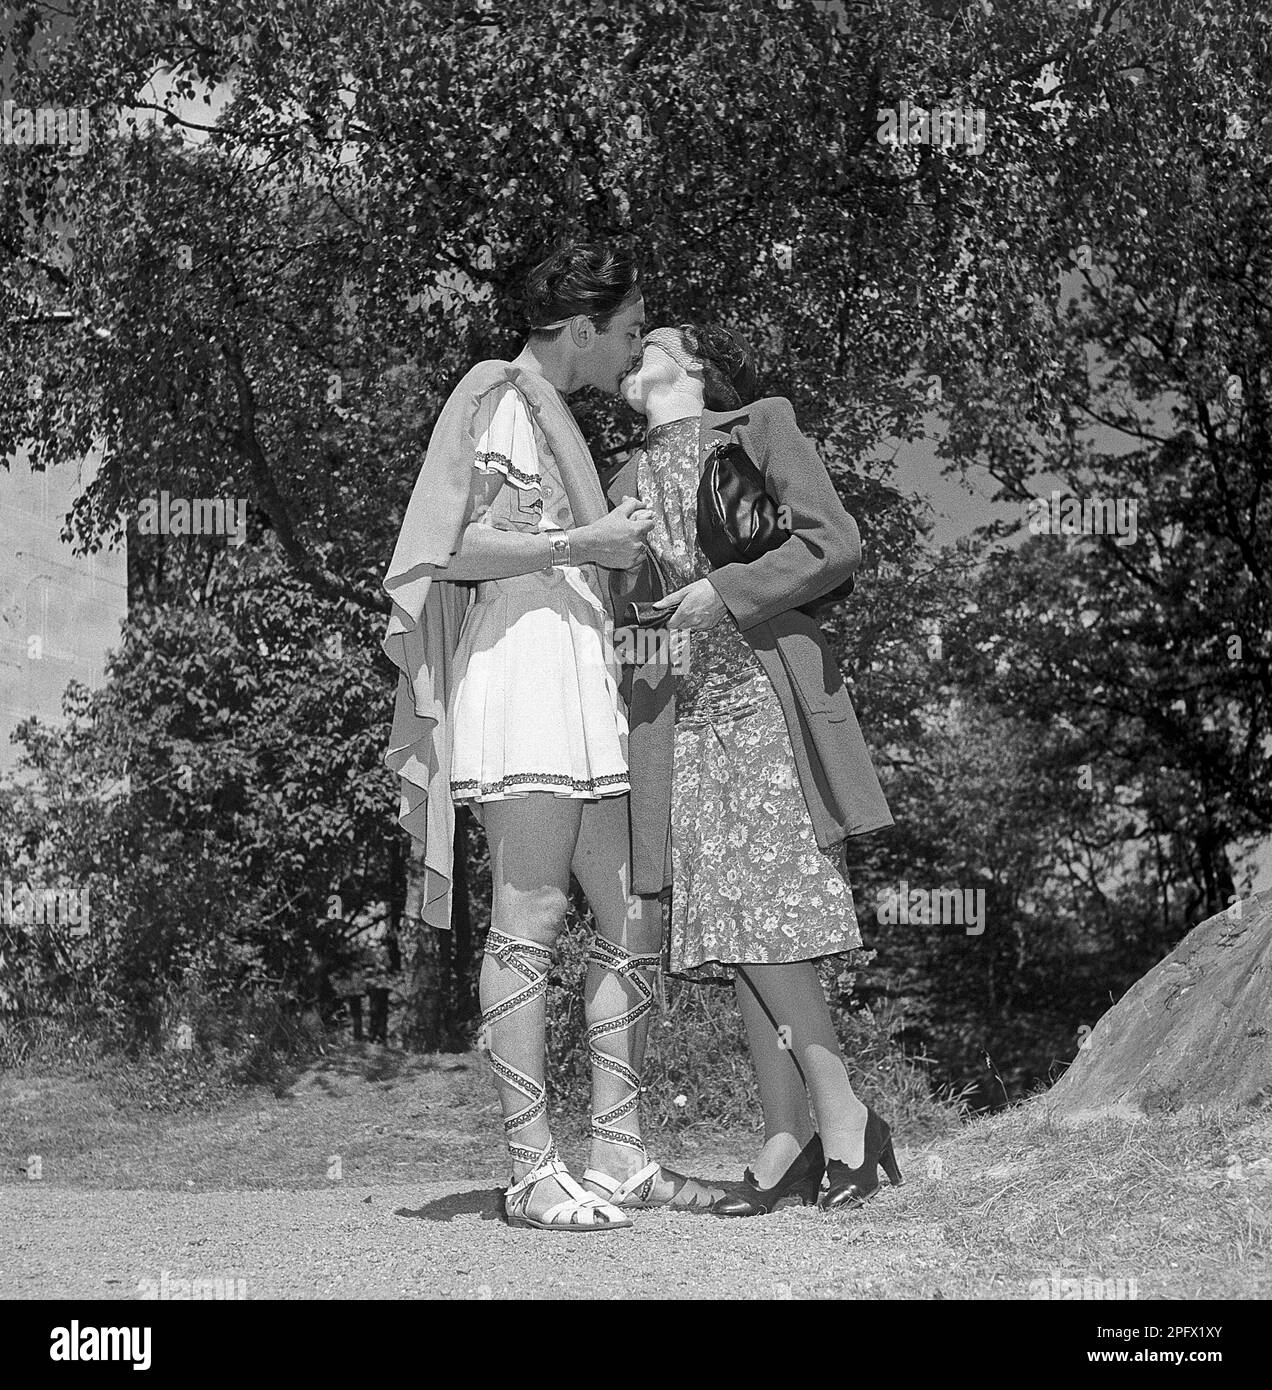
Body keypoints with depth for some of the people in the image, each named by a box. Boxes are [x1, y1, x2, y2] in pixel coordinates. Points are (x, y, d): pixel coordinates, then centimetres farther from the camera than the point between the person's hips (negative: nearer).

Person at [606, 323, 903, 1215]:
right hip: (682, 714, 5)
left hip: (767, 691, -5)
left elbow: (838, 544, -5)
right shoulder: (630, 483, 21)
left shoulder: (762, 427, 6)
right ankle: (792, 1142, 1)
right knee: (730, 924, -1)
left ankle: (843, 1117, -7)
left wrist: (726, 590, -12)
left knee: (767, 914, -15)